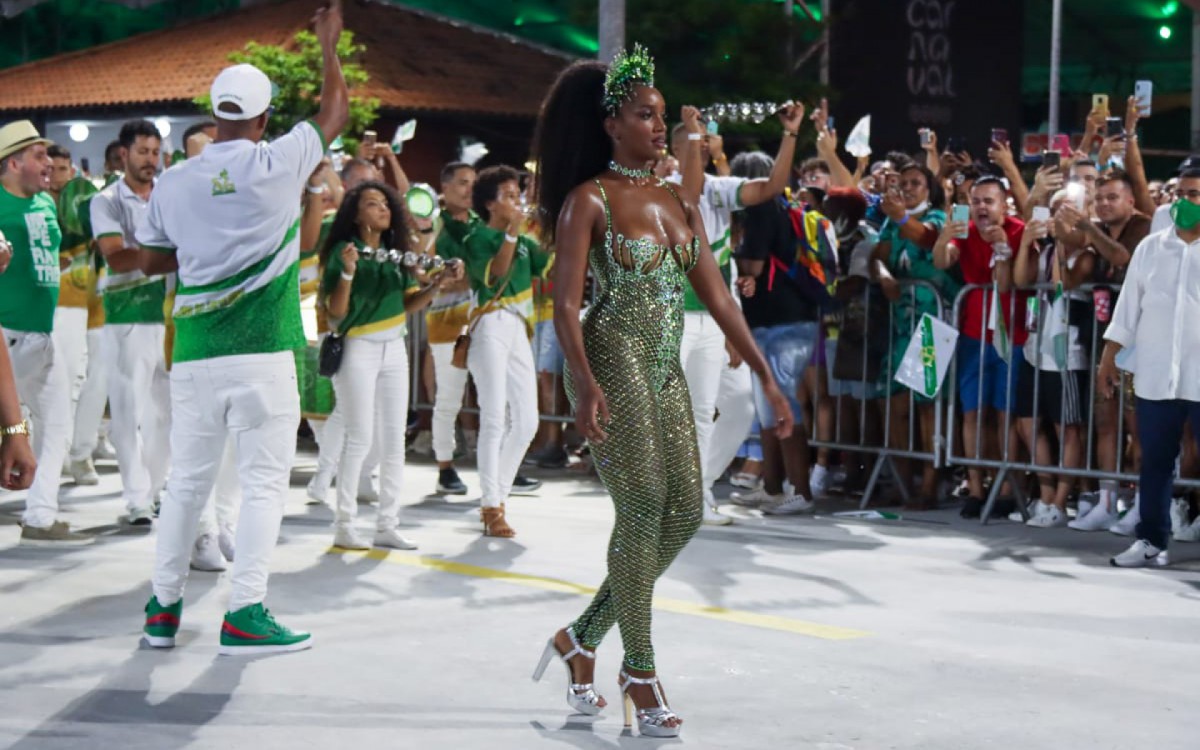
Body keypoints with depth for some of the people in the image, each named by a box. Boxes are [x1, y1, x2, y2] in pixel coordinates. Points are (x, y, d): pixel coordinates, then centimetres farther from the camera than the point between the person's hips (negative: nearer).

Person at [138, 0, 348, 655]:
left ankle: (164, 607, 20)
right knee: (264, 479, 2)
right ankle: (244, 614, -2)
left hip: (194, 353, 4)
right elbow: (335, 112, 10)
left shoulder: (174, 183, 4)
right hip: (262, 355, -4)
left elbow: (151, 261, 15)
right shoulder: (277, 164, -5)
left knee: (187, 479, 14)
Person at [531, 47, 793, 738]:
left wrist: (766, 376, 8)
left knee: (685, 511, 3)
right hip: (613, 362, -7)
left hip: (665, 369, 7)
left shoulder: (679, 203, 14)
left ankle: (583, 638, 17)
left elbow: (718, 297, 13)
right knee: (644, 507, -10)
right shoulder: (588, 200, -6)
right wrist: (584, 382, -29)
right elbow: (566, 303, -14)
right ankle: (641, 672, 2)